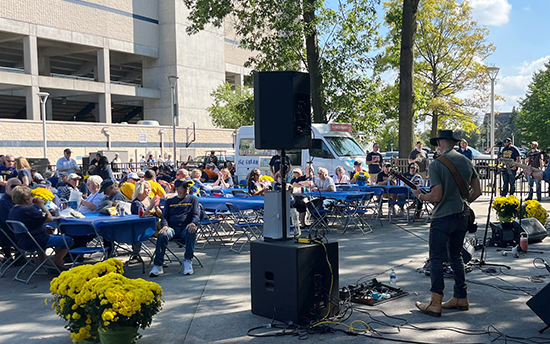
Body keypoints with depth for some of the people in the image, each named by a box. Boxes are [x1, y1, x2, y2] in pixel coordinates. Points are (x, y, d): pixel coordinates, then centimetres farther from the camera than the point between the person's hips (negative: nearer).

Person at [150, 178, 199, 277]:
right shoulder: (169, 201, 23)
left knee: (191, 232, -37)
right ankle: (157, 266, -31)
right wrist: (164, 226, -10)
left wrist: (193, 223, -19)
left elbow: (196, 215, 6)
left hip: (186, 229, -1)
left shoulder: (193, 200, 19)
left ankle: (188, 262, -30)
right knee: (162, 235, -32)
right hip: (172, 228, 1)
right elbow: (164, 217, 15)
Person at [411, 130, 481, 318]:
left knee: (436, 259, -1)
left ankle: (435, 304, -1)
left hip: (442, 218, -7)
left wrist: (419, 196, 0)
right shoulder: (467, 162, 6)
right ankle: (460, 298, 24)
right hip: (462, 216, 7)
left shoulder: (436, 164, -14)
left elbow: (436, 196, -19)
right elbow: (477, 191, 8)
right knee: (456, 256, 17)